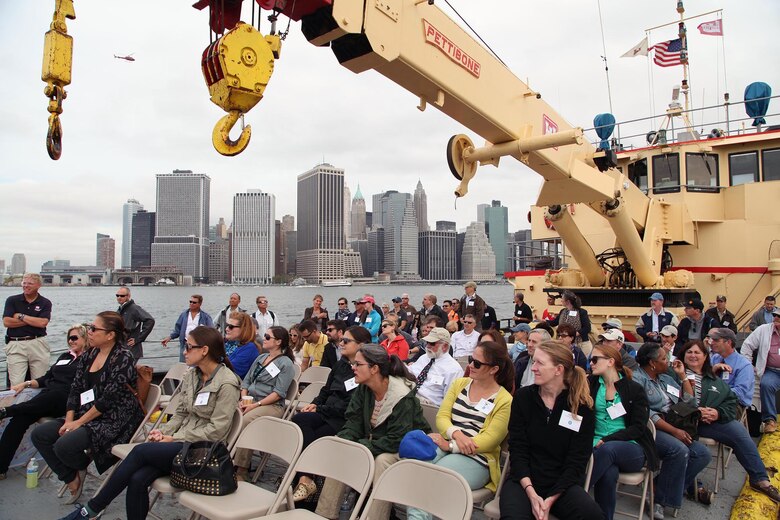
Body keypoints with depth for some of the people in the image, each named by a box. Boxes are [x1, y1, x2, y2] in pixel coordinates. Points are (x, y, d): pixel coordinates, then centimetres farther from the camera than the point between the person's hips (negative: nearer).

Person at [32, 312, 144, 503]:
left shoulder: (123, 358, -16)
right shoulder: (90, 355, 9)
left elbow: (108, 399, -19)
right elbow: (75, 389, 8)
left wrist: (80, 422, -14)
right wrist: (69, 420, -3)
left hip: (114, 420, -9)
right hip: (84, 415, 9)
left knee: (64, 446, -25)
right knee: (39, 435, -2)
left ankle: (82, 466, 10)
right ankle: (72, 478, 9)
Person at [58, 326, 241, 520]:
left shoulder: (227, 383, -16)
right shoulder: (191, 375, 8)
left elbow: (217, 430, -17)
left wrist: (174, 438, -13)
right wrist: (163, 431, -3)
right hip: (181, 440, 7)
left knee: (140, 451, -20)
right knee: (138, 479, -19)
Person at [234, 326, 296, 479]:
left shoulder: (286, 363, -3)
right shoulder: (261, 358, 21)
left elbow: (278, 393, -11)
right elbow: (246, 381, 20)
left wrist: (256, 405, -17)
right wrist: (244, 399, 1)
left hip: (272, 405, -6)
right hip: (250, 401, 7)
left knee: (246, 421, -33)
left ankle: (241, 470, -27)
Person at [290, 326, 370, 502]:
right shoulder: (341, 364, 16)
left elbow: (350, 405, -16)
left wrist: (319, 409, -11)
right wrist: (315, 403, 4)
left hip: (344, 421, -7)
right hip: (326, 414, 7)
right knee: (299, 419, -22)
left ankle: (306, 479, -15)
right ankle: (305, 478, -24)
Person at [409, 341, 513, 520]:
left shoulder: (505, 401, -2)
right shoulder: (459, 384, 13)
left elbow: (489, 440, -9)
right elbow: (442, 417, 6)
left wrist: (449, 446, -17)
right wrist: (456, 433, -17)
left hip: (476, 459, -4)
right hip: (445, 445, 4)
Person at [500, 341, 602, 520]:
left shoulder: (582, 407, -3)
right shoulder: (523, 397, 0)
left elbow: (576, 462, -6)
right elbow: (517, 451, -4)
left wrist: (551, 499, -17)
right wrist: (531, 493, -16)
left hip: (562, 484, 1)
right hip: (524, 481, -1)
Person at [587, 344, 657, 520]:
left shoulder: (635, 389, 2)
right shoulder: (591, 384, 10)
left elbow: (638, 428, -4)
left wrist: (607, 440, -15)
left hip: (631, 449, -1)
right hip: (599, 445, 1)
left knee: (608, 449, -37)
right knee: (609, 473, -35)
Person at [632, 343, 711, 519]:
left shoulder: (666, 379, 19)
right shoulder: (637, 379, -7)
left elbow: (689, 402, 17)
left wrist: (682, 375, 14)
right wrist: (674, 430, -21)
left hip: (673, 429, 9)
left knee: (703, 454, -9)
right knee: (679, 450, -30)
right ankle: (660, 500, -16)